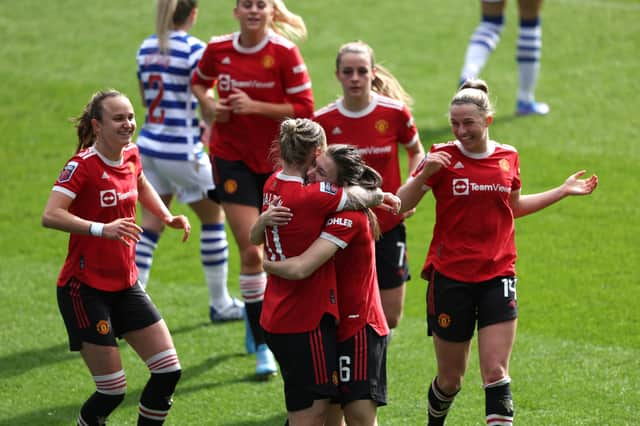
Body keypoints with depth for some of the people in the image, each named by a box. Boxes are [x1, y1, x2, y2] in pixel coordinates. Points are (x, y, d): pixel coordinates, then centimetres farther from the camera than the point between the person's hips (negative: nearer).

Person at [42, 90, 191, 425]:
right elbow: (50, 216, -30)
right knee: (112, 391, -7)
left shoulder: (131, 155, 4)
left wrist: (167, 217, 14)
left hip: (126, 285, 7)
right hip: (86, 289, -7)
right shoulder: (83, 165, -17)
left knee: (168, 372, 0)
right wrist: (102, 229, -40)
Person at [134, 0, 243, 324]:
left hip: (149, 143, 6)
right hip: (182, 150, -6)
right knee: (214, 217, 12)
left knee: (150, 226, 8)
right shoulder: (194, 50, -14)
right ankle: (220, 303, 20)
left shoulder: (146, 48, 7)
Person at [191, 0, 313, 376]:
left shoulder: (284, 52, -10)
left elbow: (304, 109, -12)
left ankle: (256, 318, 37)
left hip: (275, 159, 0)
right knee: (250, 250, -8)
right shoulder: (218, 49, -2)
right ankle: (262, 345, -4)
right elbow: (199, 81, 19)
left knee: (270, 250, 10)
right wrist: (209, 104, -2)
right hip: (233, 157, 0)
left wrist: (256, 106, -20)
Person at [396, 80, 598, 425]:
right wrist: (424, 175, -27)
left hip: (498, 278, 2)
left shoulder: (508, 157, 5)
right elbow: (401, 204, -11)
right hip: (450, 278, -2)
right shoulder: (443, 157, -6)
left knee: (495, 372, -10)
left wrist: (564, 190, 23)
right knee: (450, 378, 8)